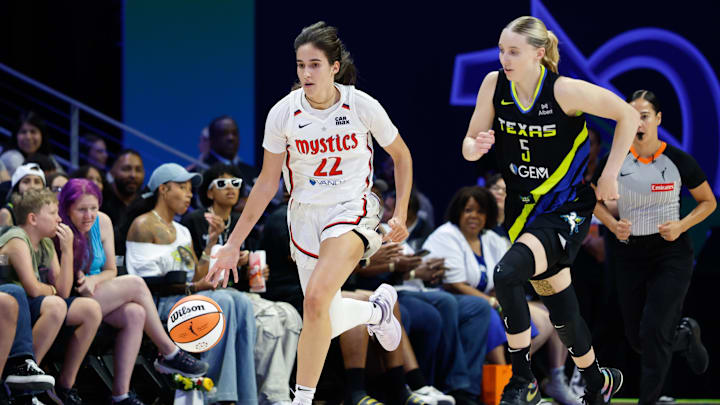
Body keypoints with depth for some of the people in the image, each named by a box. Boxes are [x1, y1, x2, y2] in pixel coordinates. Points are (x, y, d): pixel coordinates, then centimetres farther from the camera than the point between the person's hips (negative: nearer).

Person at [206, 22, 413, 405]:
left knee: (316, 298, -26)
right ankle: (377, 309, 42)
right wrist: (233, 243, 1)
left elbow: (401, 156, 6)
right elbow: (267, 183, 2)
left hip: (351, 210, -4)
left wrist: (400, 214, -1)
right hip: (305, 214, 4)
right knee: (325, 320, 7)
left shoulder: (362, 106, -12)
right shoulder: (283, 113, -7)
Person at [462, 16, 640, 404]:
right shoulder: (494, 84, -6)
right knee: (560, 306, 13)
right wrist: (476, 146, -24)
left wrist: (610, 173, -11)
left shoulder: (564, 90, -19)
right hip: (524, 210, 6)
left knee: (506, 274, -27)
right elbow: (469, 147, 0)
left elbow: (628, 115, -9)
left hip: (566, 210, -6)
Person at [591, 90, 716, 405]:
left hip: (671, 254, -3)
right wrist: (612, 224, -7)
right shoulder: (614, 162, -4)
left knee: (653, 330, -15)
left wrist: (681, 226, -13)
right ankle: (685, 335, 41)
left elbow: (708, 202, 3)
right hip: (630, 254, 3)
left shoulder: (678, 161, -8)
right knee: (636, 337, 8)